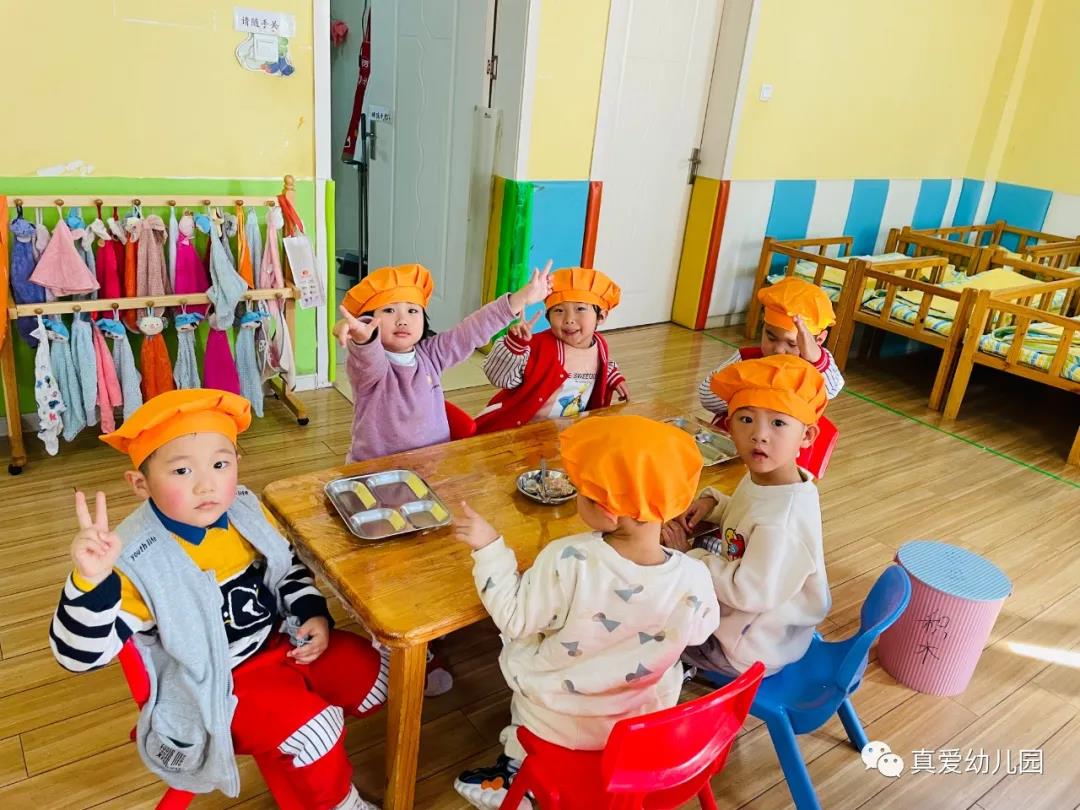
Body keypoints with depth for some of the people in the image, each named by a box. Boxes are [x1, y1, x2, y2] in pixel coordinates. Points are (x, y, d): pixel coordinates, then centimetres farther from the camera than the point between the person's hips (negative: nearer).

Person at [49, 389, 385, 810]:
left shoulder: (246, 511, -9)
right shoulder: (136, 558, -27)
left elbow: (289, 564, 9)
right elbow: (80, 655, -29)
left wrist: (314, 615, -4)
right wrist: (91, 581, -46)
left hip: (281, 639, 6)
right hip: (218, 683, -6)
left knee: (371, 672, 4)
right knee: (307, 728, -23)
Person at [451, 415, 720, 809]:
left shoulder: (566, 560, -33)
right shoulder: (693, 577, -26)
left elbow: (515, 619, -18)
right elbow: (699, 632, -4)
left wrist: (489, 548, -11)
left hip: (557, 722, -2)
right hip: (644, 723, 2)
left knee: (515, 644, 25)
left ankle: (517, 771, 37)